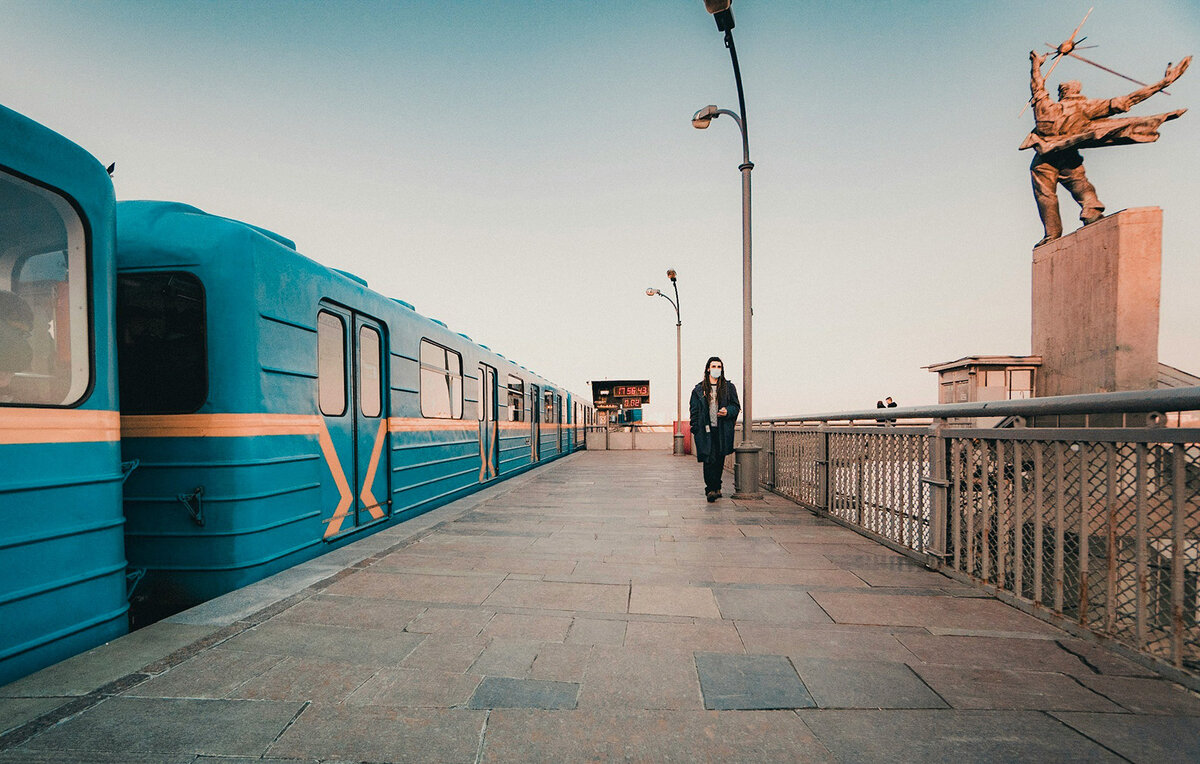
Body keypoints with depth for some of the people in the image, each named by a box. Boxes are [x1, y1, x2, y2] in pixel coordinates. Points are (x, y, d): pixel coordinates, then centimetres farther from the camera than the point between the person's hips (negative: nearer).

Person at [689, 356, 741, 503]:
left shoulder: (729, 387, 11)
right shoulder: (699, 389, 9)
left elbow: (736, 406, 11)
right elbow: (694, 410, 8)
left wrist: (727, 411, -11)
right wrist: (695, 430, 1)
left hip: (723, 430, 2)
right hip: (706, 430, -1)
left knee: (720, 460, 6)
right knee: (709, 459, -11)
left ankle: (715, 487, 19)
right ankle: (711, 489, -9)